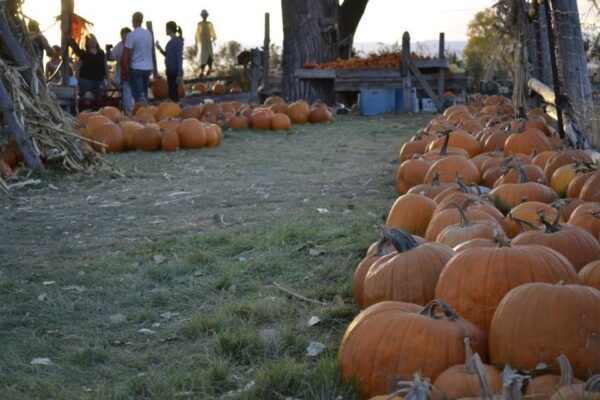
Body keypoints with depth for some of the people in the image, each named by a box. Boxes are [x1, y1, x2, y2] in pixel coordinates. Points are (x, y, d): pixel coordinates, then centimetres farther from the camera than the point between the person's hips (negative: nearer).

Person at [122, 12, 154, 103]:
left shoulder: (131, 35, -11)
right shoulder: (149, 34, 8)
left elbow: (125, 55, -12)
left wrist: (124, 72, -6)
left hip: (136, 68, -6)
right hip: (148, 67, 6)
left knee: (138, 96, -6)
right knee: (144, 96, 15)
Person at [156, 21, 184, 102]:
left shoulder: (178, 42, -15)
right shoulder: (171, 41, 11)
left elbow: (179, 58, -18)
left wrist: (179, 74, -21)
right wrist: (160, 49, 10)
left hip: (175, 72, -9)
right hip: (170, 71, 9)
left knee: (173, 94, -5)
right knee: (171, 93, 13)